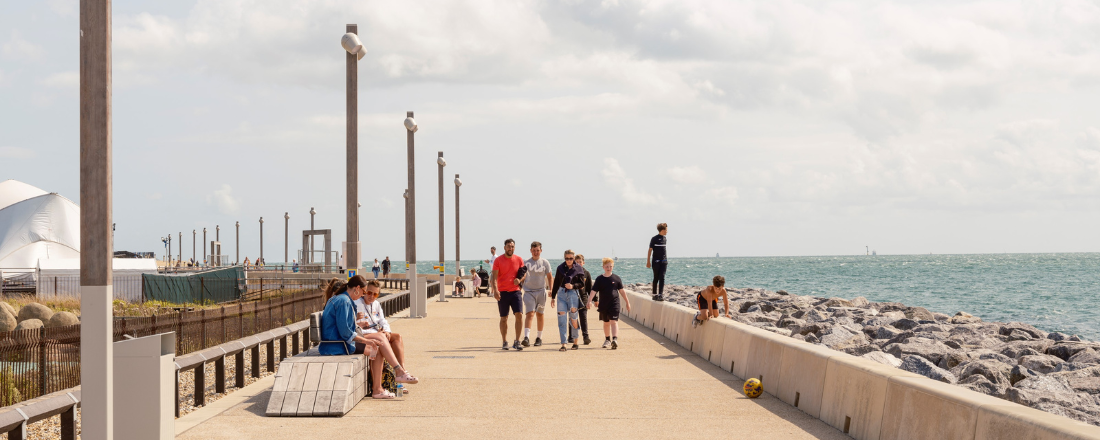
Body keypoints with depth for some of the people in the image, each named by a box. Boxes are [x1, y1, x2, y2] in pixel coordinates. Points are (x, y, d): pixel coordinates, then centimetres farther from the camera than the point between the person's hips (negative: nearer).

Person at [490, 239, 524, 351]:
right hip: (502, 292, -1)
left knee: (519, 314, -11)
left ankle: (517, 342, -4)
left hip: (515, 291, 1)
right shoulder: (498, 260, -1)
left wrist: (519, 279, -10)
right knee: (503, 318, 4)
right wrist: (495, 290, -20)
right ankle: (505, 342, 14)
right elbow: (494, 277, -6)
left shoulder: (519, 260, 6)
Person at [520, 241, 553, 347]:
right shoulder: (526, 263, 3)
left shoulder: (545, 263, 5)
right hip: (529, 291, -2)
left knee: (540, 315, 10)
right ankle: (526, 337, -25)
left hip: (541, 291, 2)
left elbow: (550, 277, 11)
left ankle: (539, 337, 22)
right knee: (530, 314, -15)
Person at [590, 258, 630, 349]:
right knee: (606, 323, 15)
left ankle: (615, 339, -25)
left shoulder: (616, 278, 0)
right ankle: (607, 339, 30)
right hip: (603, 305, 2)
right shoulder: (599, 279, 0)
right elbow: (593, 291, -6)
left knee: (614, 321, -14)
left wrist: (627, 302, 12)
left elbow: (621, 291, 8)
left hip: (614, 304, -2)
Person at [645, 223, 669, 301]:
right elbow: (650, 250, -2)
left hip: (663, 262, 4)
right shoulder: (654, 239, -5)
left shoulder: (665, 239, 10)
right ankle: (654, 295, 13)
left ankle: (661, 295, -12)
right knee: (656, 278, 4)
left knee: (662, 278, -7)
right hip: (656, 261, -4)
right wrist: (648, 262, -5)